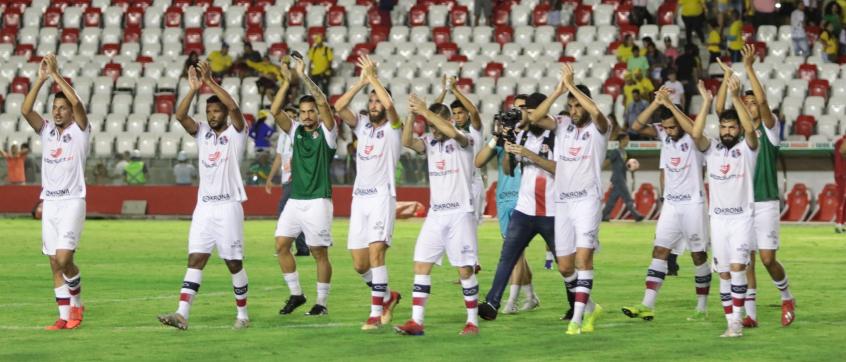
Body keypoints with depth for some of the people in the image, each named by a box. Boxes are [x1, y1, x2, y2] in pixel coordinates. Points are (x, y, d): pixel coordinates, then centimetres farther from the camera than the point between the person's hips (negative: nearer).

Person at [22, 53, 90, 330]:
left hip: (72, 201, -5)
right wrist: (41, 79, -12)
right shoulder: (47, 131, 11)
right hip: (49, 203, 5)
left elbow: (77, 103, -18)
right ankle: (64, 316, 6)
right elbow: (26, 110, -4)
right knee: (55, 263, 2)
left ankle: (76, 304, 8)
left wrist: (56, 74, -16)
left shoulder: (80, 130, 0)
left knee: (64, 259, -15)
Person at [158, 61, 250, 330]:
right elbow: (180, 115, -3)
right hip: (204, 206, 4)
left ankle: (242, 313, 16)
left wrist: (211, 82, -18)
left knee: (234, 262, 2)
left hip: (229, 205, -4)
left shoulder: (236, 133, 0)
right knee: (195, 259, -5)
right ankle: (182, 314, -14)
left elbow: (234, 107, -18)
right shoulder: (202, 133, 12)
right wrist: (194, 89, -15)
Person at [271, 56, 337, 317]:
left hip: (318, 201, -5)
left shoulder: (326, 132, -2)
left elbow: (323, 103, -16)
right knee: (281, 245, -2)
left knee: (319, 253, -2)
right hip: (295, 200, 5)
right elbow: (276, 111, -1)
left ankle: (322, 303, 5)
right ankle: (295, 294, 10)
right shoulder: (296, 131, 11)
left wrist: (304, 77, -18)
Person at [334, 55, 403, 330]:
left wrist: (373, 77, -13)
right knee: (359, 263, 5)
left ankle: (376, 312, -20)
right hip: (359, 197, 6)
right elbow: (339, 107, -2)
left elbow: (389, 104, -21)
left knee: (376, 252, -20)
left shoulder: (393, 128, -1)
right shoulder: (362, 124, 13)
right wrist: (361, 82, -7)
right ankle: (387, 296, 28)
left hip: (382, 196, -6)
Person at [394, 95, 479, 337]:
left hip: (460, 212, -5)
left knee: (465, 269, -2)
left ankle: (473, 322, 7)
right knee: (421, 265, -2)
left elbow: (452, 132, -27)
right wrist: (412, 115, -21)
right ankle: (416, 322, -2)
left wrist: (425, 111, -26)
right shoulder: (430, 142, 10)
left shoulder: (463, 141, -4)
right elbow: (407, 142, -8)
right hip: (435, 214, 5)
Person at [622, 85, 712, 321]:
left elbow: (693, 129, -35)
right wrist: (657, 103, -21)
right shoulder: (663, 134, 3)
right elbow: (637, 127, -10)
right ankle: (647, 306, -10)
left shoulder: (693, 138, -11)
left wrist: (670, 104, -32)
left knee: (699, 255, 3)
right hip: (670, 204, 5)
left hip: (693, 203, -5)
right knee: (659, 251, -4)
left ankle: (702, 308, 12)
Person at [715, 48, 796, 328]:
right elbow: (719, 109, 0)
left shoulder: (769, 129, 0)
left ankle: (787, 298, 14)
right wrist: (727, 77, -7)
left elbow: (763, 101, -15)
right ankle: (750, 315, 5)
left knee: (767, 258, -10)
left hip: (765, 203, -4)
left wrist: (749, 68, -18)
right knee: (746, 260, 2)